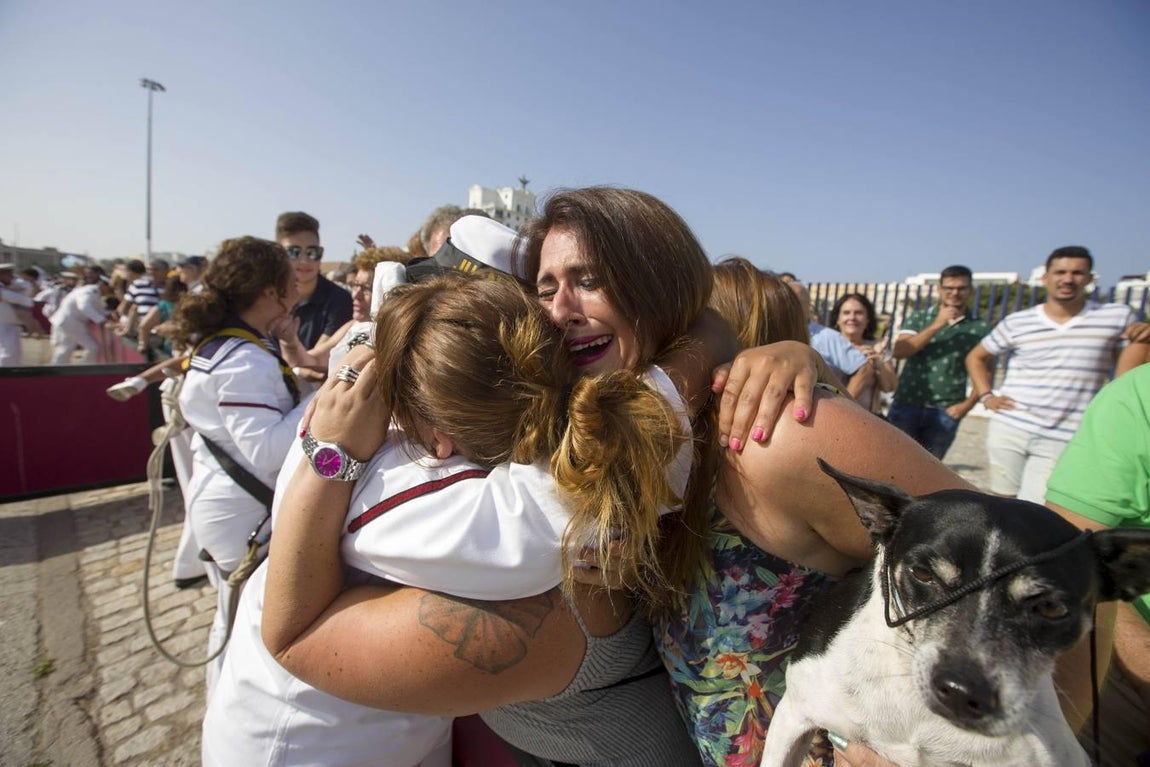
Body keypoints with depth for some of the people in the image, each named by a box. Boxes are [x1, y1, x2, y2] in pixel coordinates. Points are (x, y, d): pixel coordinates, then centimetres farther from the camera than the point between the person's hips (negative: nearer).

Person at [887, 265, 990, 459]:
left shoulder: (981, 328, 6)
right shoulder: (919, 318, 7)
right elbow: (898, 352, -9)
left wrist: (967, 404, -5)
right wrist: (936, 325, -13)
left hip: (946, 412, 0)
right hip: (907, 405, 0)